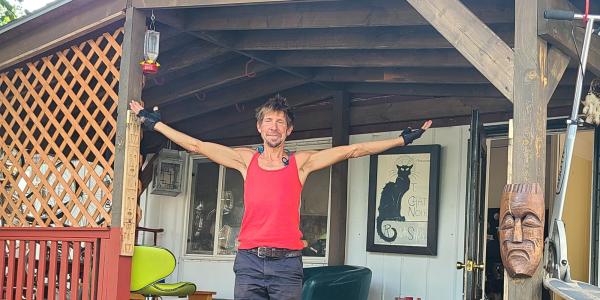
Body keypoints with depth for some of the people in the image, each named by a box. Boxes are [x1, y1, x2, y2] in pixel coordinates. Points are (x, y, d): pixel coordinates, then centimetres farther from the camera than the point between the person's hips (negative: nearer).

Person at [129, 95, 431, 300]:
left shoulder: (301, 162, 5)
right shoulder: (246, 159, 8)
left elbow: (352, 150, 3)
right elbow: (197, 145, 10)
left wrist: (402, 140, 2)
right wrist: (155, 124, 12)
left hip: (287, 262, -1)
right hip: (249, 261, 1)